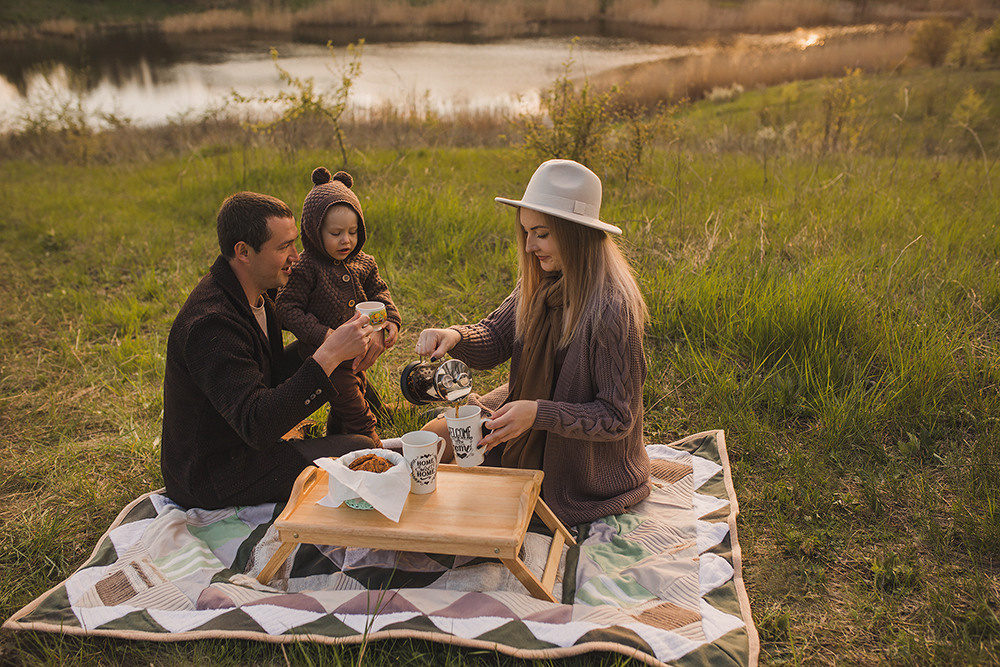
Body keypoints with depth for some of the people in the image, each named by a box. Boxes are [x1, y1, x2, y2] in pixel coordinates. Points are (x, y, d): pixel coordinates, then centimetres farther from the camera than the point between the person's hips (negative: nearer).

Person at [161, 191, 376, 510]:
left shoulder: (257, 297, 2)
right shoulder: (211, 323, -30)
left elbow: (275, 373, 9)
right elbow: (258, 426, -37)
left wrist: (330, 345, -9)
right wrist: (328, 355, -39)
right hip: (209, 478, -10)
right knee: (358, 451, -16)